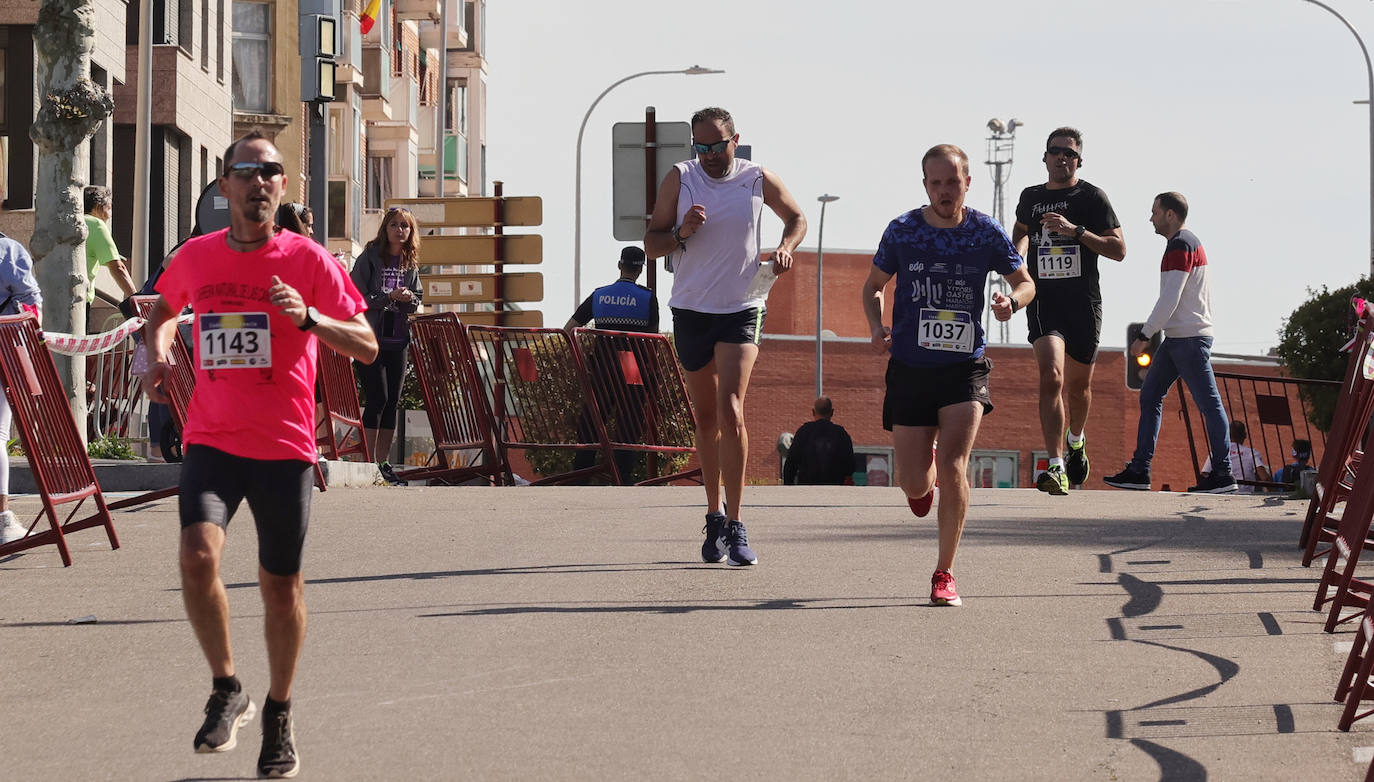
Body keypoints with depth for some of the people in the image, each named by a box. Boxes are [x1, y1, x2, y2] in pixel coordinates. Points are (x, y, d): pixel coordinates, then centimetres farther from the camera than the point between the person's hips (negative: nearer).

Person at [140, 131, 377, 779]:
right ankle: (226, 690, -1)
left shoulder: (308, 259, -4)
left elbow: (366, 346, -5)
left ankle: (279, 715, 27)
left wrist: (308, 317, -22)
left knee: (281, 583, 6)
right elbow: (164, 308, 26)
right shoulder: (195, 257, 4)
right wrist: (158, 353, 5)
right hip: (211, 439, 1)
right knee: (198, 554, -21)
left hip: (284, 446, -1)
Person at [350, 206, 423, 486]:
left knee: (392, 402, 6)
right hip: (371, 337, -5)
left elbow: (417, 301, 18)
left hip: (398, 340, 6)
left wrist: (409, 299, -5)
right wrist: (388, 297, -19)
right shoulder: (369, 258, -4)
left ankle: (383, 462, 12)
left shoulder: (410, 263, 12)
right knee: (377, 398, -10)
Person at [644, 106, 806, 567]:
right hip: (691, 309, 2)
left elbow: (797, 219, 17)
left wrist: (786, 247, -3)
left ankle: (736, 527, -16)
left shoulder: (758, 180, -2)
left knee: (730, 410, -16)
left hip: (742, 309, -2)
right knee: (706, 417, 11)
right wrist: (682, 234, -18)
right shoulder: (680, 179, -1)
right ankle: (715, 516, 25)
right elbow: (651, 244, 2)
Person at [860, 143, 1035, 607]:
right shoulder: (902, 231, -2)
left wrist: (1011, 300, -14)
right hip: (910, 366, 1)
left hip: (965, 366, -1)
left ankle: (944, 574, -3)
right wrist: (876, 326, -8)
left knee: (953, 468, -18)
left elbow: (1026, 282, 10)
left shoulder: (987, 233, -3)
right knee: (915, 485, 1)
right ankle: (924, 472, 42)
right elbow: (873, 285, 12)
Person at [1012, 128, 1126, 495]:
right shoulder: (1030, 197, 10)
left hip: (1084, 303, -1)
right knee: (1051, 377, -19)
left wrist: (1075, 231, -18)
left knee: (1078, 385, 13)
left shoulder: (1092, 197, -1)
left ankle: (1076, 441, 47)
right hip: (1043, 300, 1)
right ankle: (1057, 468, -27)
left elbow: (1118, 249, -6)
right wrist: (1018, 253, 11)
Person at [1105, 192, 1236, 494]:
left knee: (1208, 402, -7)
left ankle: (1223, 474, -5)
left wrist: (1144, 336, -16)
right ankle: (1139, 471, 5)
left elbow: (1169, 299, -19)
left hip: (1188, 338, -11)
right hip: (1178, 338, 11)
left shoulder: (1180, 245, -13)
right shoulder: (1189, 242, 20)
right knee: (1150, 397, 8)